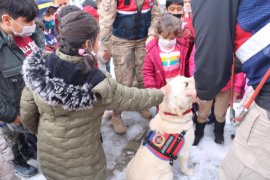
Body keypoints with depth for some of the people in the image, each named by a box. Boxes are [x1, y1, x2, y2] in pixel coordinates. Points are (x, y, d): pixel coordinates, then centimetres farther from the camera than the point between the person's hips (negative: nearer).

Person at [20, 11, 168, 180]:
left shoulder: (38, 70, -18)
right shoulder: (97, 84, -30)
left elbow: (27, 112, -5)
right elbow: (133, 98, -14)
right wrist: (160, 94, 5)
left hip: (48, 154, 4)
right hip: (82, 163, -4)